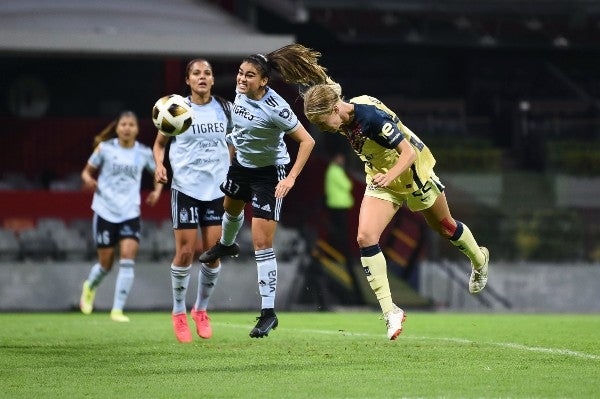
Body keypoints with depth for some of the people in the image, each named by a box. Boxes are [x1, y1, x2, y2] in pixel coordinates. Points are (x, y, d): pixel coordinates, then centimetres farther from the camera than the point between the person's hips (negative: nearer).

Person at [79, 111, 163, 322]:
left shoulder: (144, 153, 3)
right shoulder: (105, 148, -2)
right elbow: (87, 171, 5)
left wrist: (157, 191, 0)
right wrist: (88, 179, -18)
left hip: (130, 213, 1)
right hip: (105, 212, -1)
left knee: (127, 260, -14)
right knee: (106, 264, 4)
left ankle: (118, 310, -8)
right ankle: (90, 286, 39)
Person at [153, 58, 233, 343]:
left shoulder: (225, 109, 6)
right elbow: (160, 143, 8)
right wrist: (159, 164, -11)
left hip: (217, 188, 3)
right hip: (185, 188, -3)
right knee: (185, 252, -5)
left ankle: (201, 309, 20)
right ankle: (179, 312, 11)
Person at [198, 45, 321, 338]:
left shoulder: (274, 108, -32)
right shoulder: (241, 91, -12)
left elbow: (307, 141, -28)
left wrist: (291, 178, -33)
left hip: (269, 173, -8)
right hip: (241, 163, 8)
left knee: (262, 243, -12)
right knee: (230, 207, 36)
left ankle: (268, 312, -6)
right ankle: (226, 245, 72)